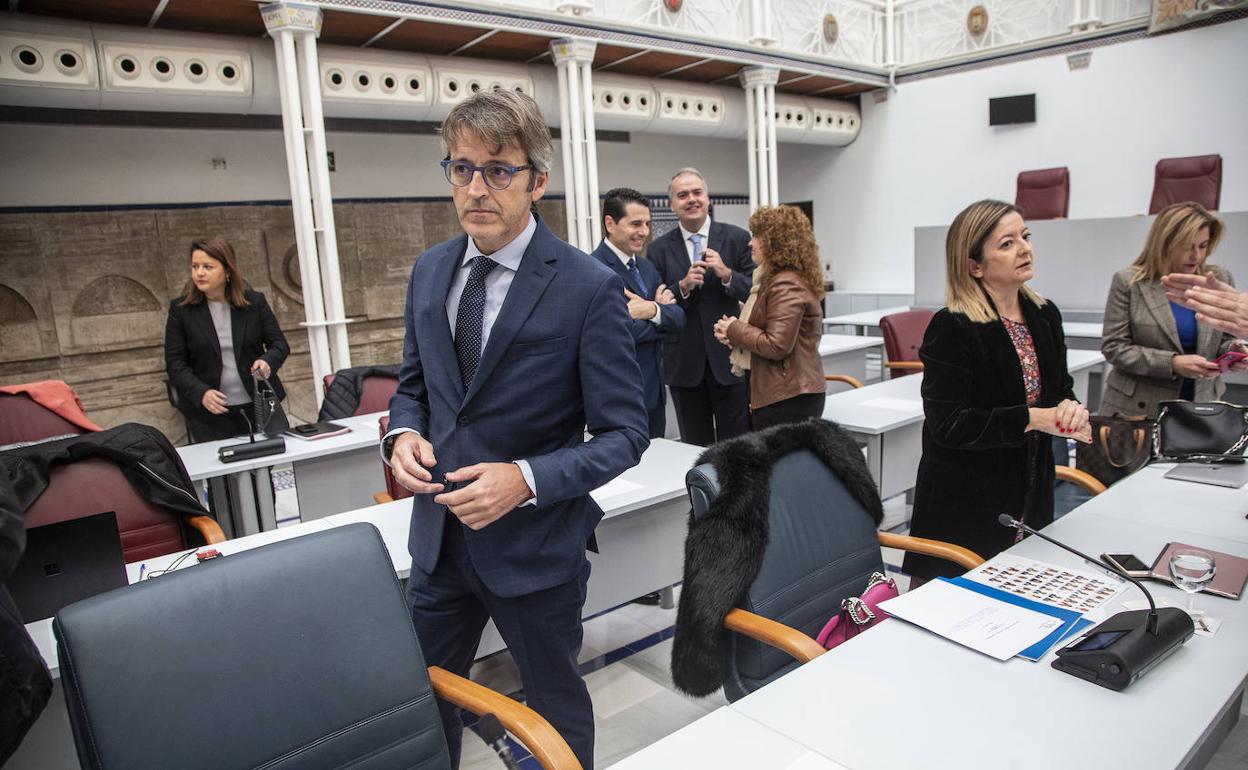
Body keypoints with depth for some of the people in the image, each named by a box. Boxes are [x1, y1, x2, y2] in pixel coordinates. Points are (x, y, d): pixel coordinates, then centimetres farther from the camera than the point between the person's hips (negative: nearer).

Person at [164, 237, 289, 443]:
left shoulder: (255, 302, 1)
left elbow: (279, 344, 4)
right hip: (208, 413, -1)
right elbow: (174, 362, -1)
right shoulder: (180, 309, 0)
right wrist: (201, 393, -17)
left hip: (259, 406, 1)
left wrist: (268, 361, -19)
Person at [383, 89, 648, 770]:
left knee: (556, 706, 19)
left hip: (535, 544, -4)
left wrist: (526, 479, -26)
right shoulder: (430, 271, 2)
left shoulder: (589, 287, -16)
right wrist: (403, 434, -8)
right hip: (440, 536, 5)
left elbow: (624, 433, -14)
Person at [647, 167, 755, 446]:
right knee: (695, 448, 12)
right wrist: (683, 286, -17)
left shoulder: (737, 238, 1)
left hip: (730, 360, -1)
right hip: (685, 365, 1)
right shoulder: (659, 249, 3)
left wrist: (726, 274, -19)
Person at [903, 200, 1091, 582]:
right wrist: (1034, 419, -23)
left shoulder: (1045, 316, 4)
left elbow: (1061, 389, 14)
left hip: (1031, 495, 7)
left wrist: (1070, 409, -10)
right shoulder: (952, 328, -18)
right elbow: (946, 424, -21)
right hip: (965, 505, -7)